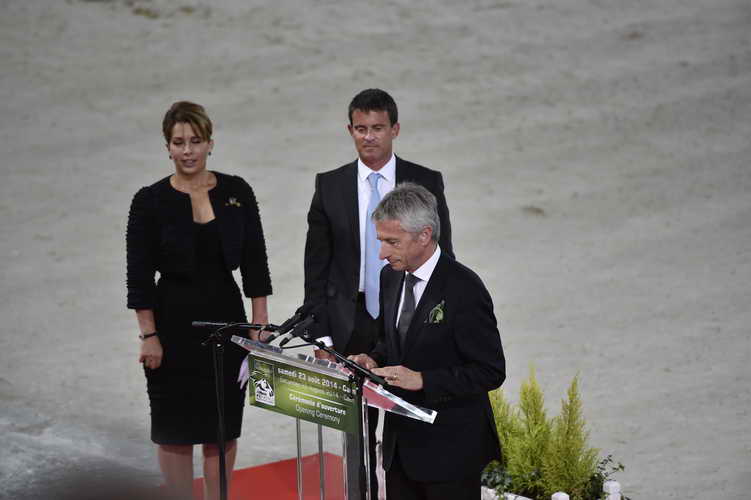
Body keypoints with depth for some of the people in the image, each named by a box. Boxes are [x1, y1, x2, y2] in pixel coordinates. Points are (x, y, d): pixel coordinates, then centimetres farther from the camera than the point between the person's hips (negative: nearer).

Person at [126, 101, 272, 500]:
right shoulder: (150, 201, -6)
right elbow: (139, 276, -6)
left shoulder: (237, 193, 0)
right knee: (175, 427, 5)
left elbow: (255, 262, 3)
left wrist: (260, 323, -2)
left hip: (226, 318, 2)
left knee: (223, 426, 9)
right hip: (174, 321, -2)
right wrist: (149, 335, -10)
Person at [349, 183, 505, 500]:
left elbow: (490, 372, -17)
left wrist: (422, 379, -24)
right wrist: (373, 360, -2)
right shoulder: (391, 277, 6)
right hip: (400, 442, 7)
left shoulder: (464, 289, -18)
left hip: (449, 448, -7)